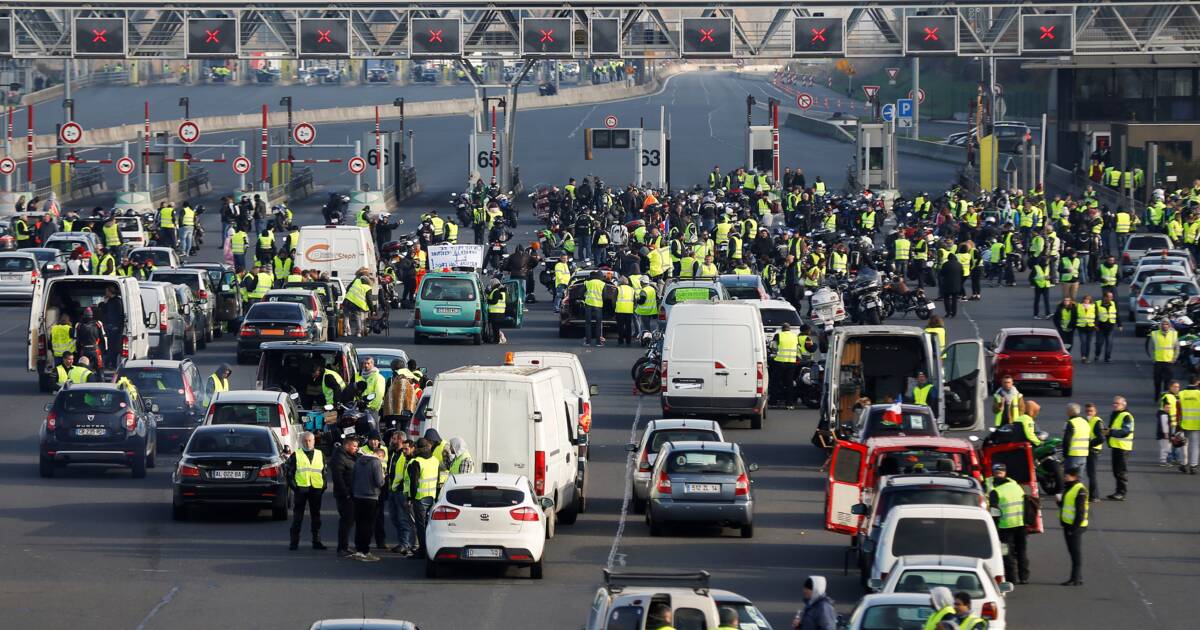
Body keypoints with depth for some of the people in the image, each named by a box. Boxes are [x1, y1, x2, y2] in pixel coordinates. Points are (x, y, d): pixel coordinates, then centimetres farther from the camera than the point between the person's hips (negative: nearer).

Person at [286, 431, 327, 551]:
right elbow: (289, 473, 2)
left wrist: (324, 486, 5)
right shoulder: (295, 456, 3)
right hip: (301, 488, -3)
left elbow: (324, 472, 16)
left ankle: (316, 541, 14)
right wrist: (293, 486, -9)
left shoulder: (320, 455, 13)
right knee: (297, 517, -1)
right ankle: (294, 542, 2)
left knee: (316, 516, 8)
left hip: (316, 489, 3)